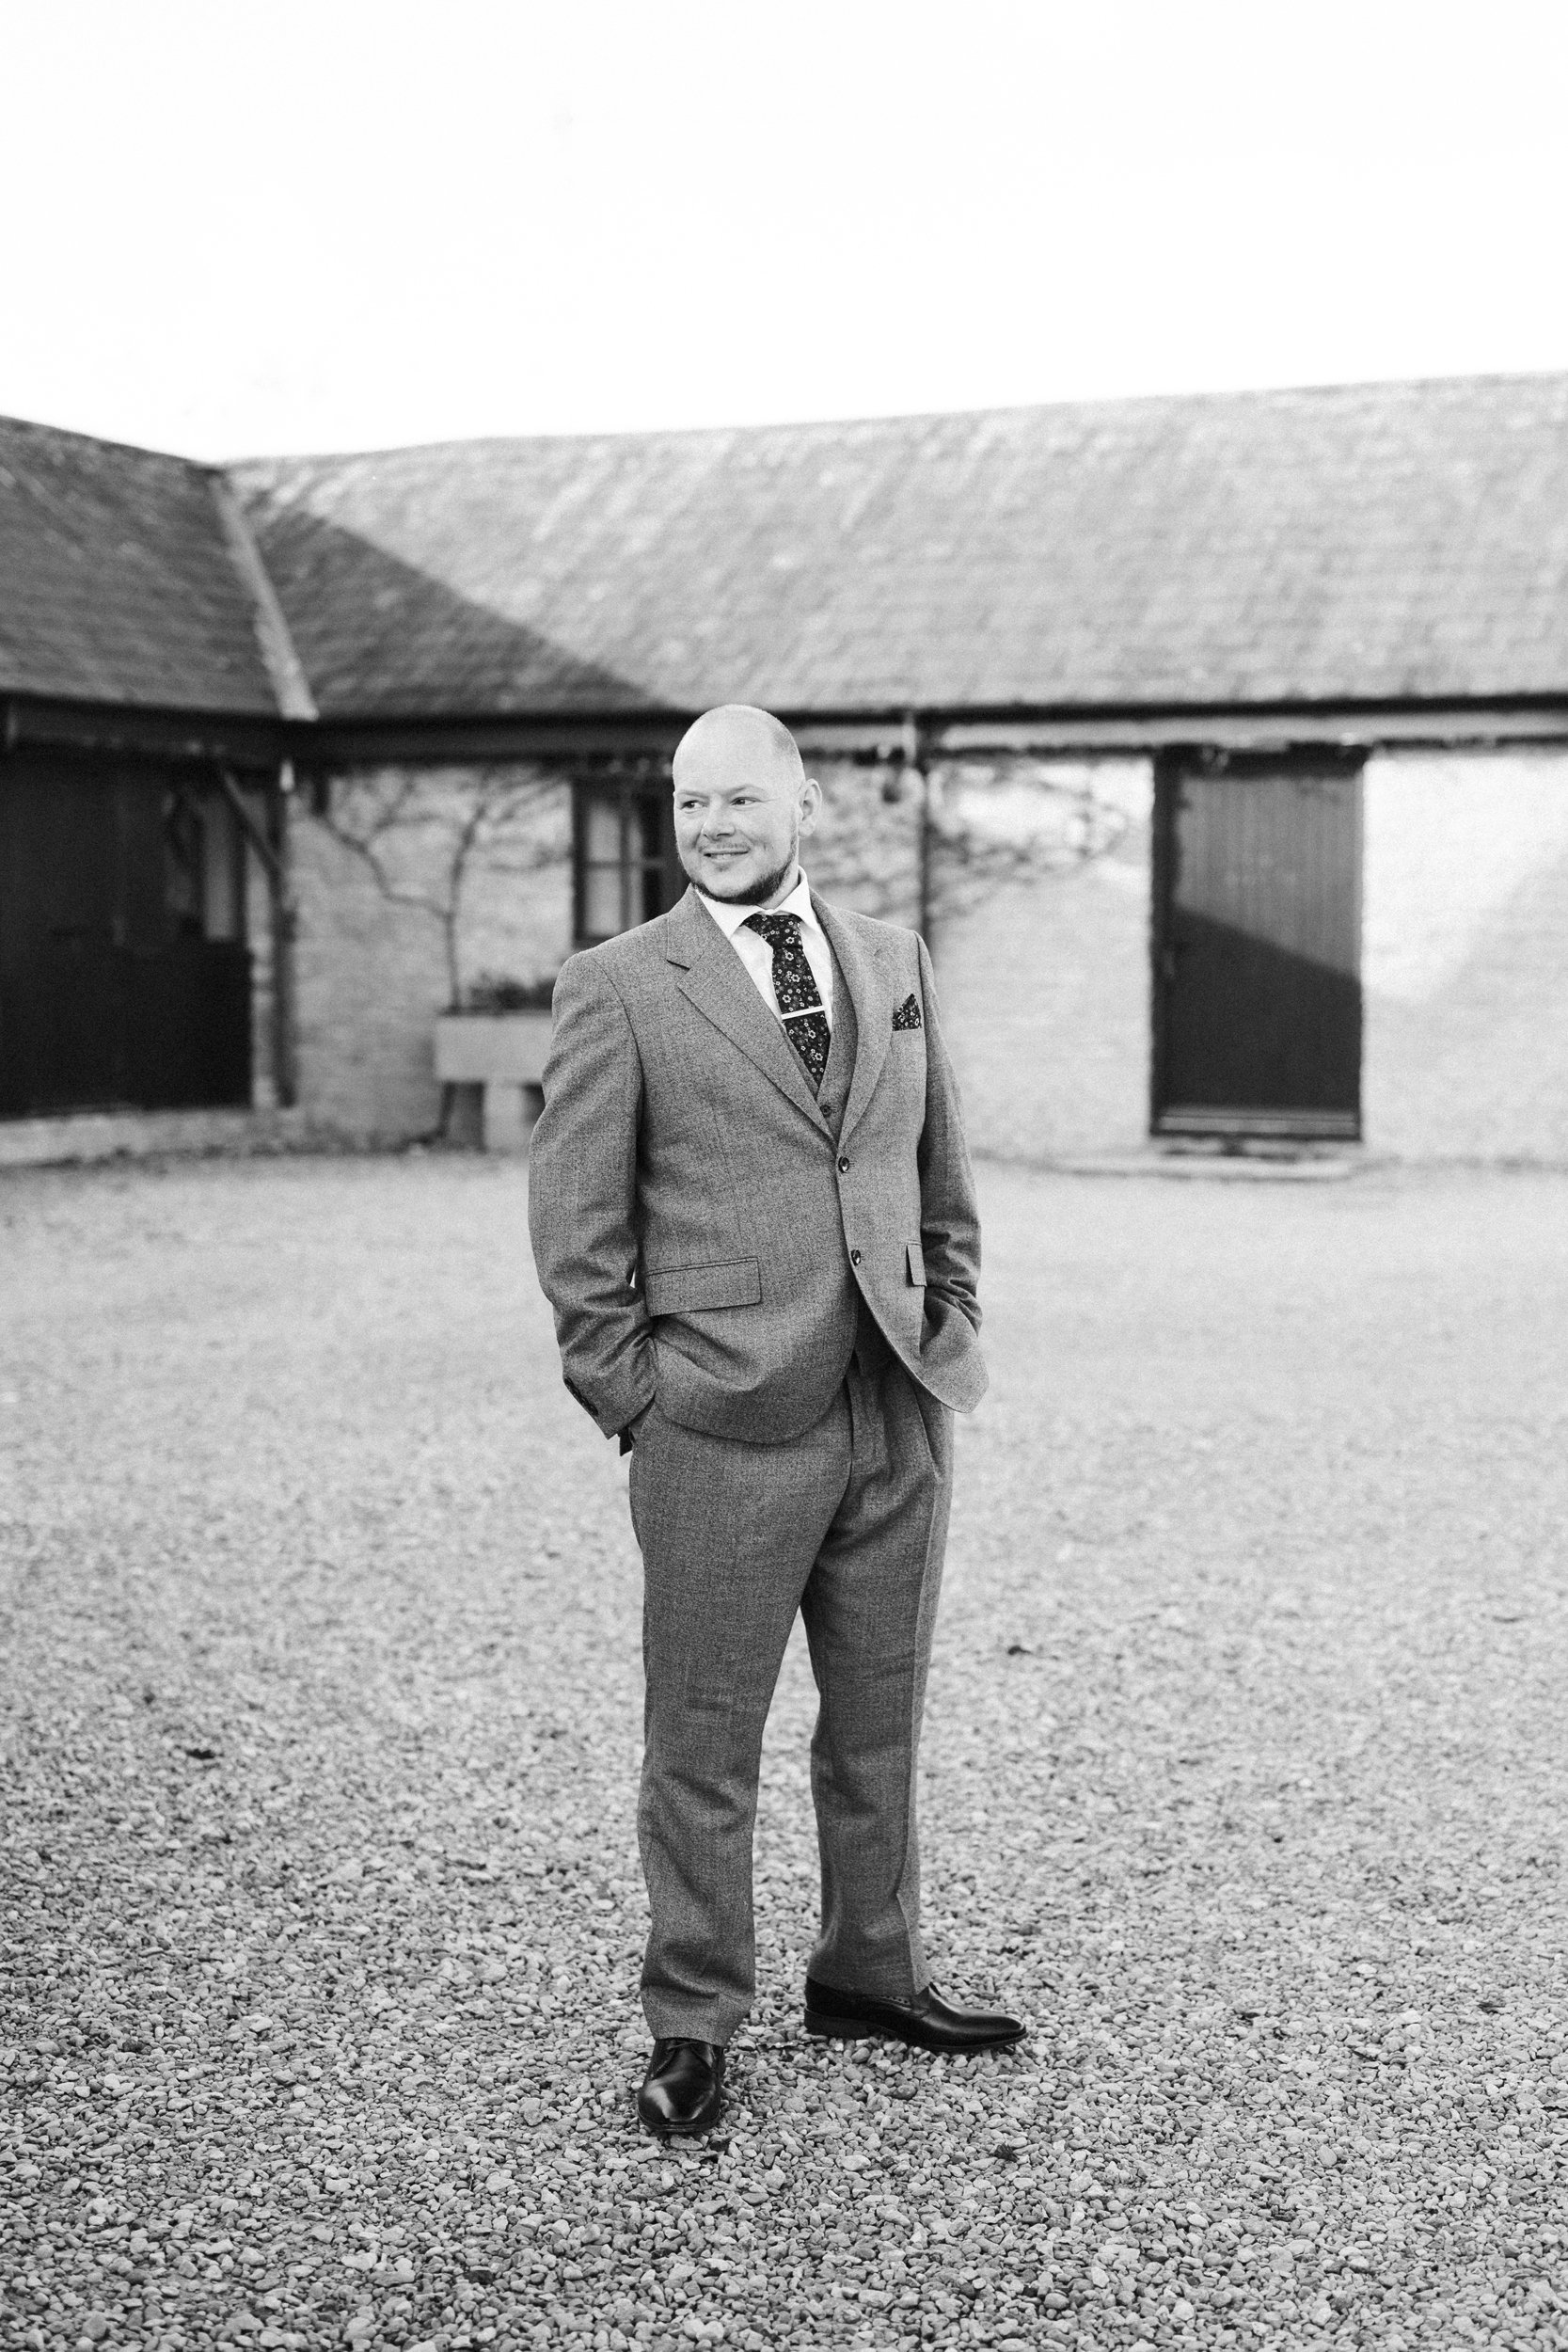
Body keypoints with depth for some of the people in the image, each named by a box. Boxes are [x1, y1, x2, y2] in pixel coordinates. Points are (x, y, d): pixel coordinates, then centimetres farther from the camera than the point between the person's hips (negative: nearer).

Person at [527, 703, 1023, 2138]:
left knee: (881, 1720, 16)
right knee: (704, 1739, 3)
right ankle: (691, 2029, 17)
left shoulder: (894, 961, 11)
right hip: (728, 1426, -4)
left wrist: (951, 1337, 10)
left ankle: (871, 1974, 33)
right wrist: (632, 1401, -7)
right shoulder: (619, 988, -3)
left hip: (899, 1420, 5)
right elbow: (575, 1220, -3)